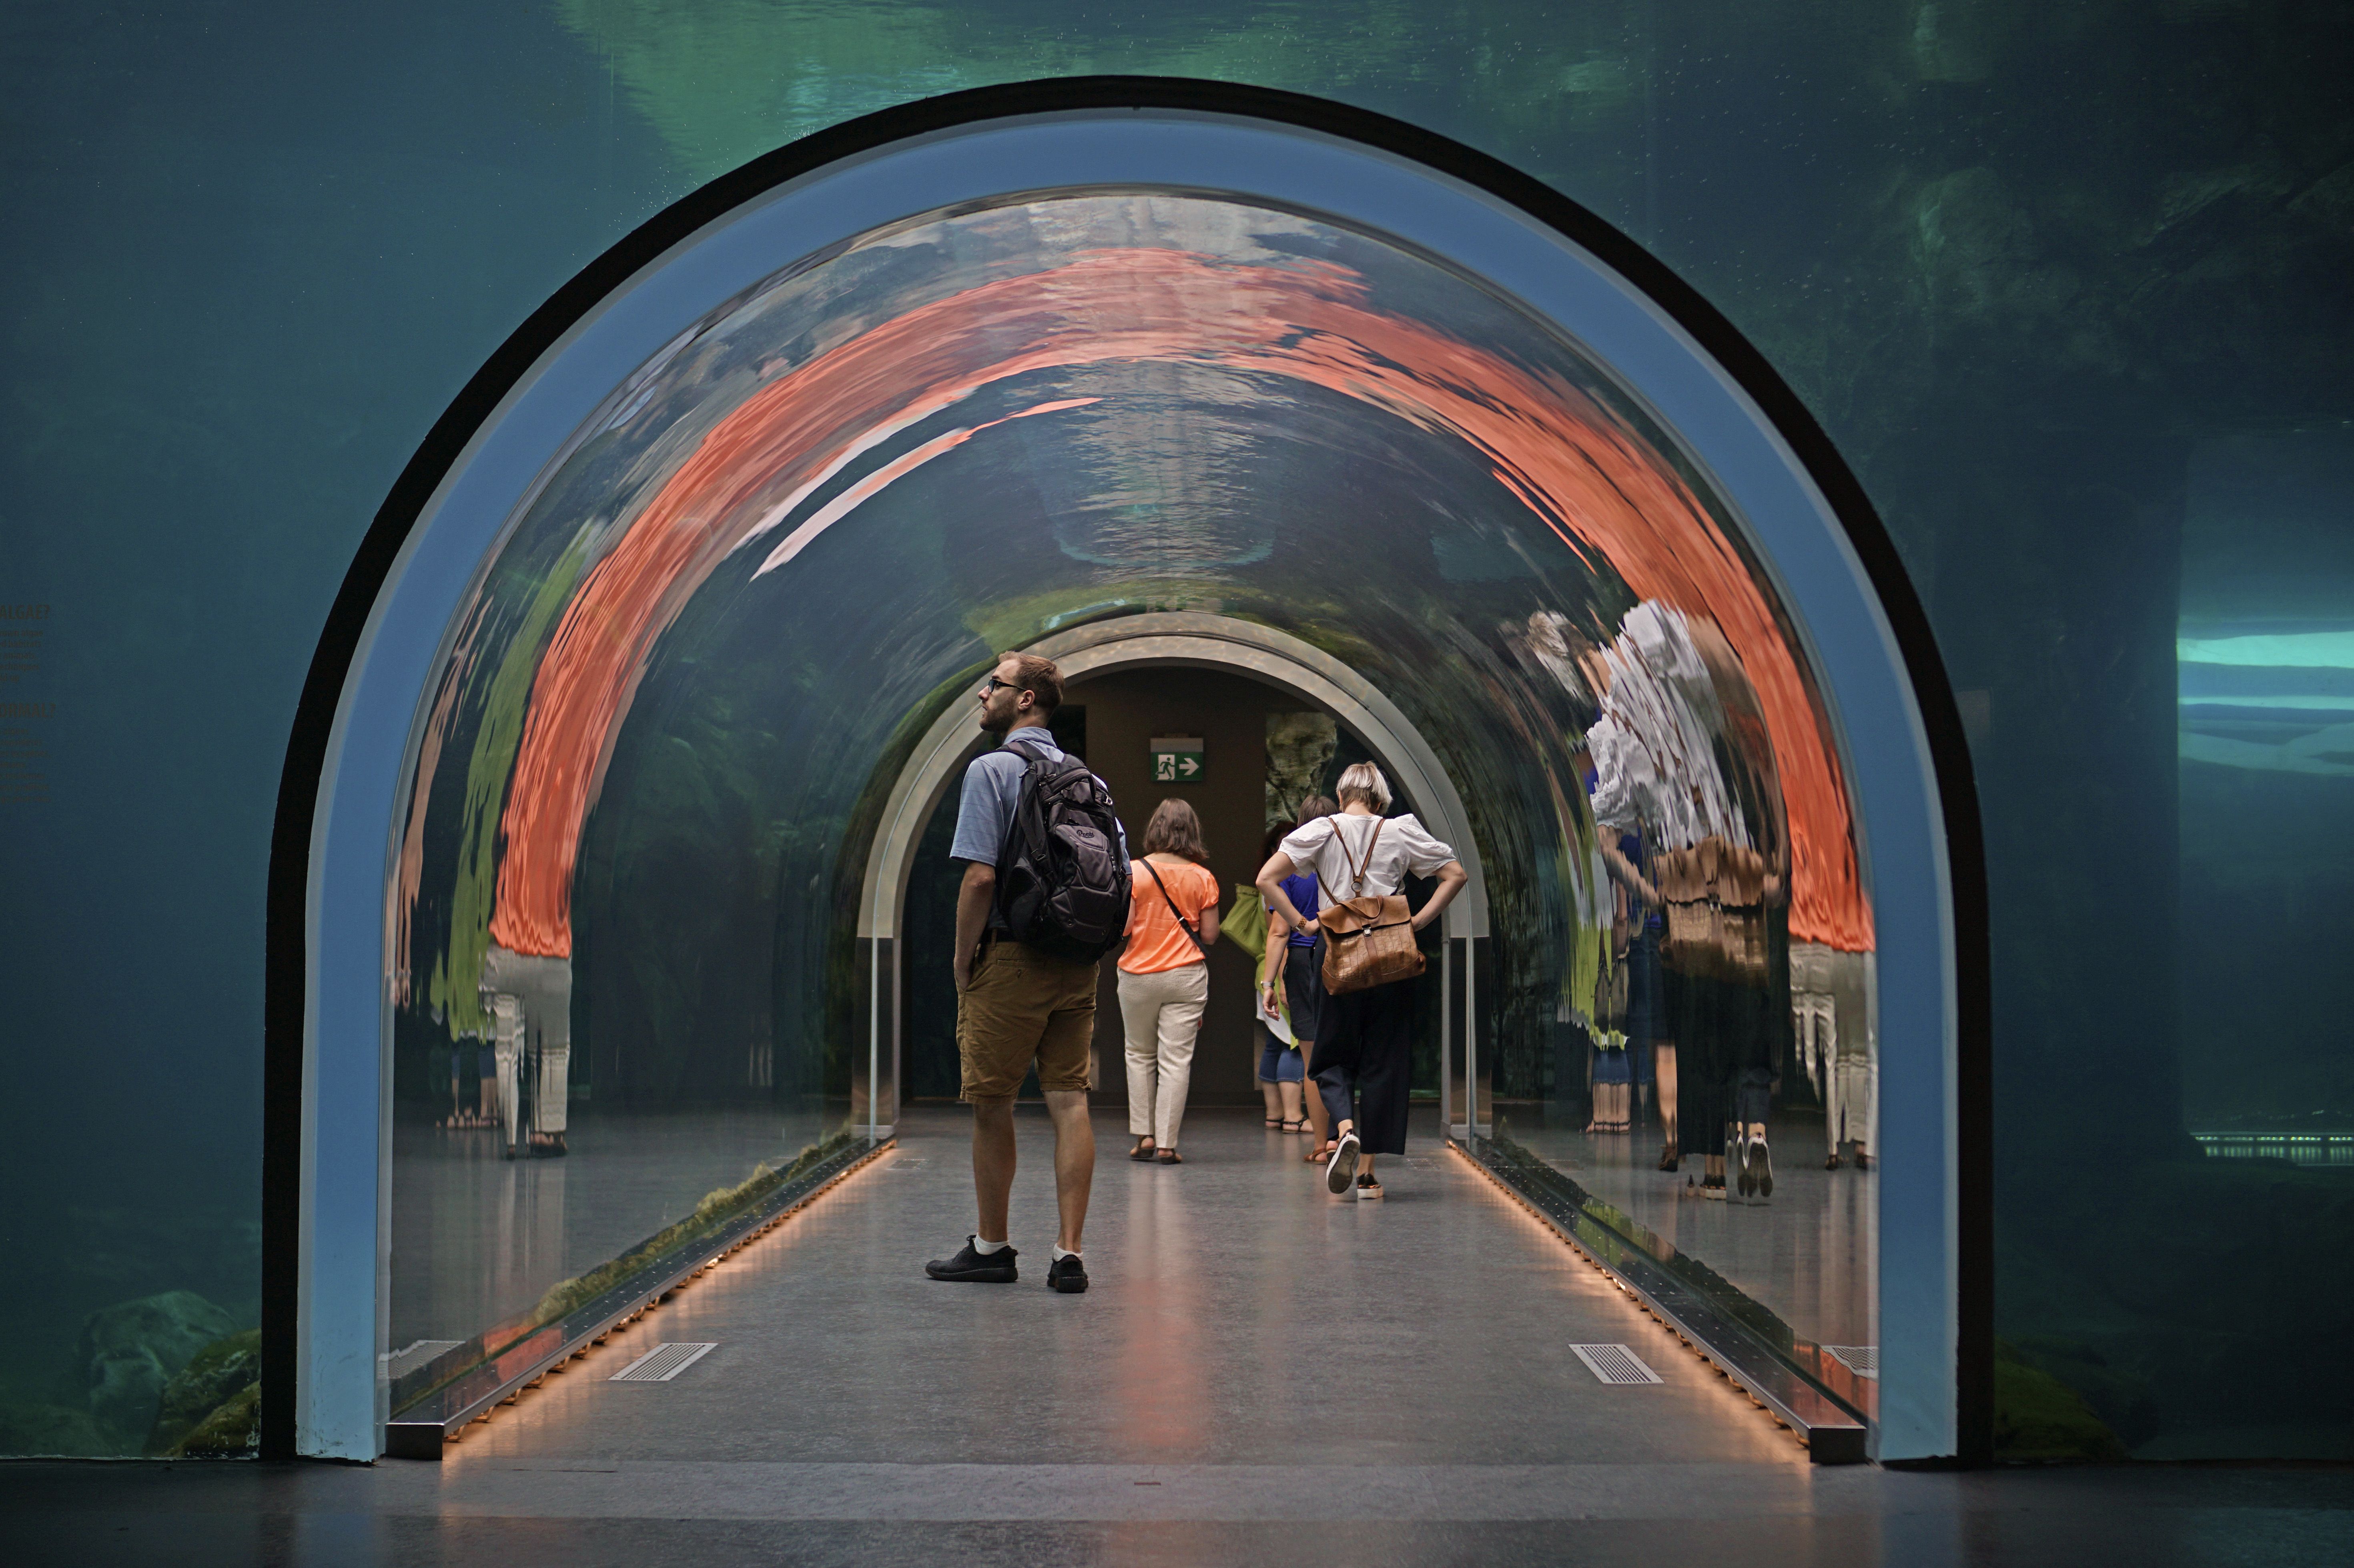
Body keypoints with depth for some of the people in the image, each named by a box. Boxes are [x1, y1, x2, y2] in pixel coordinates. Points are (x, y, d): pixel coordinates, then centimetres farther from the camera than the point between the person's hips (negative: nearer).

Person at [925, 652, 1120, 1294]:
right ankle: (1069, 1253, 0)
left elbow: (980, 876, -16)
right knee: (1069, 1101, 3)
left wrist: (963, 960, -7)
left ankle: (991, 1247, 17)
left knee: (992, 1103, 6)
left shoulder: (991, 771, -9)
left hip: (1010, 959, -6)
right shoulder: (1088, 779, 11)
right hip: (1078, 966, 6)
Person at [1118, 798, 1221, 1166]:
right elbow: (1210, 936, 0)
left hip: (1139, 974, 0)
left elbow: (1122, 927, -10)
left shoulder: (1134, 871, -5)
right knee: (1176, 1059, 0)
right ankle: (1166, 1144, -2)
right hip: (1187, 976, 0)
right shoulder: (1202, 877, -1)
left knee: (1140, 1055, 16)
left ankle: (1144, 1136, 14)